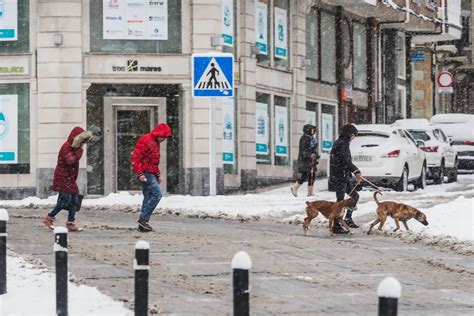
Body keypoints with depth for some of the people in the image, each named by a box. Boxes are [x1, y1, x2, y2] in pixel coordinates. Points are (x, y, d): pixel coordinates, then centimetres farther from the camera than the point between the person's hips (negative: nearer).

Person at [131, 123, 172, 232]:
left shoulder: (155, 143, 19)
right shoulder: (145, 141, -13)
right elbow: (135, 158, -19)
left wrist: (157, 175, 24)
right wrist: (140, 173, -24)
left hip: (151, 174, 10)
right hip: (145, 173, -10)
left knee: (149, 196, 9)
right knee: (157, 194, -17)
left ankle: (143, 225, 12)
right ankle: (143, 219, -17)